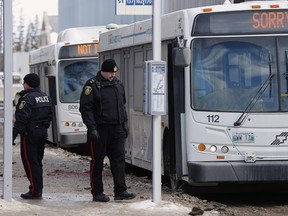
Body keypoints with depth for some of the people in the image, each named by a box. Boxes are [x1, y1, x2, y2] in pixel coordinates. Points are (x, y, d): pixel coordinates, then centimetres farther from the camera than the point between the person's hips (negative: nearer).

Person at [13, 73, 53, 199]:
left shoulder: (27, 98, -16)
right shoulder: (46, 97, 11)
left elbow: (21, 119, -21)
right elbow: (49, 116, 16)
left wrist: (13, 135, -20)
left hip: (29, 133, -8)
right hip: (43, 132, 8)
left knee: (29, 162, -4)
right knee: (38, 161, 15)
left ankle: (35, 190, -7)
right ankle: (38, 189, 17)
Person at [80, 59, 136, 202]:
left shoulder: (118, 84, 14)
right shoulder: (92, 85, -8)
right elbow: (85, 108, -11)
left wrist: (124, 123, 17)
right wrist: (91, 127, -17)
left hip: (117, 129, 6)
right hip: (100, 129, -6)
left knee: (119, 159, 1)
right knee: (97, 161, 2)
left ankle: (120, 191, 2)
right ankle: (97, 193, 8)